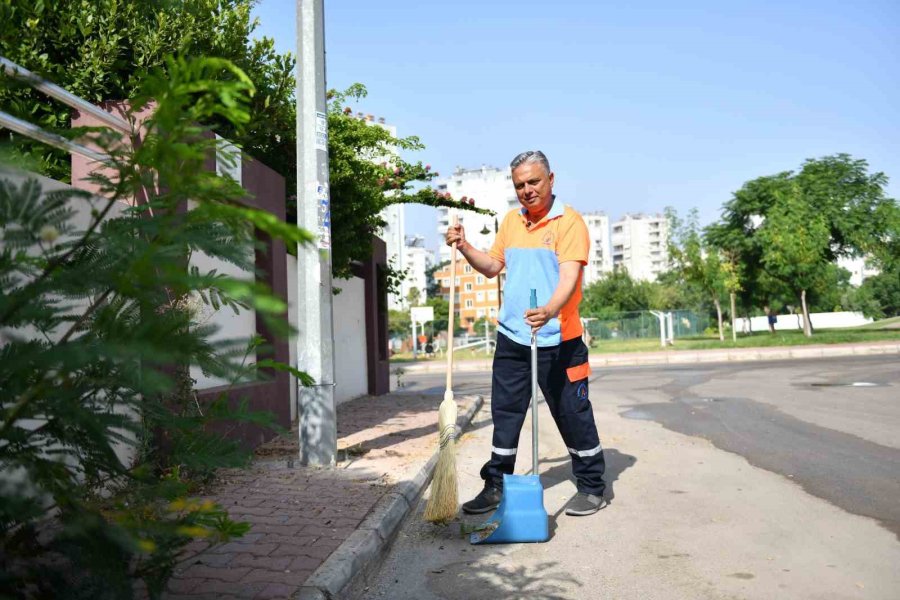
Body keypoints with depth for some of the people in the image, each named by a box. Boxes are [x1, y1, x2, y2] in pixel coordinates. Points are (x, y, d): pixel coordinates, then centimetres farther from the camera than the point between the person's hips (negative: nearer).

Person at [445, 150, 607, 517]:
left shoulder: (568, 221, -9)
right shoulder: (511, 221, 12)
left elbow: (569, 276, -21)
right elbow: (493, 266, 21)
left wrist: (549, 311, -39)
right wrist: (464, 247, 5)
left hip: (557, 340, -6)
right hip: (511, 336, 6)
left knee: (573, 415, 4)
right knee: (505, 414, 12)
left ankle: (591, 488, 21)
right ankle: (496, 486, 24)